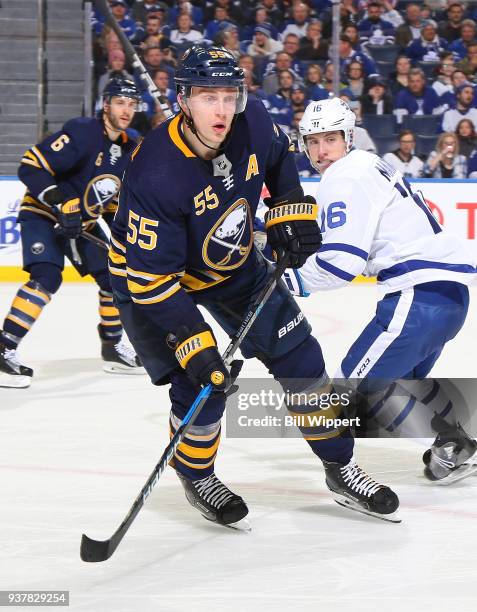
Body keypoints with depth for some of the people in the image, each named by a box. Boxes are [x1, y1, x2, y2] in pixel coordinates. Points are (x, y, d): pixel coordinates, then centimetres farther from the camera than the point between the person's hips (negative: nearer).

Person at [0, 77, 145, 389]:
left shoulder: (128, 149, 5)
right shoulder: (81, 132, -21)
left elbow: (114, 196, 18)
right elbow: (30, 167, -26)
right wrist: (62, 202, -32)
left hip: (83, 222, 8)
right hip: (42, 212, -8)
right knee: (47, 277, -26)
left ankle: (113, 346, 26)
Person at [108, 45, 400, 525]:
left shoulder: (252, 123, -21)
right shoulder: (157, 175, -37)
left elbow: (279, 156, 7)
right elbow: (152, 278, -34)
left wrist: (291, 210, -2)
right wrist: (192, 343, -36)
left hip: (233, 265, 6)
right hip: (153, 276, -6)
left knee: (300, 358, 4)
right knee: (201, 384, -11)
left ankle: (340, 468, 19)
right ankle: (197, 479, 19)